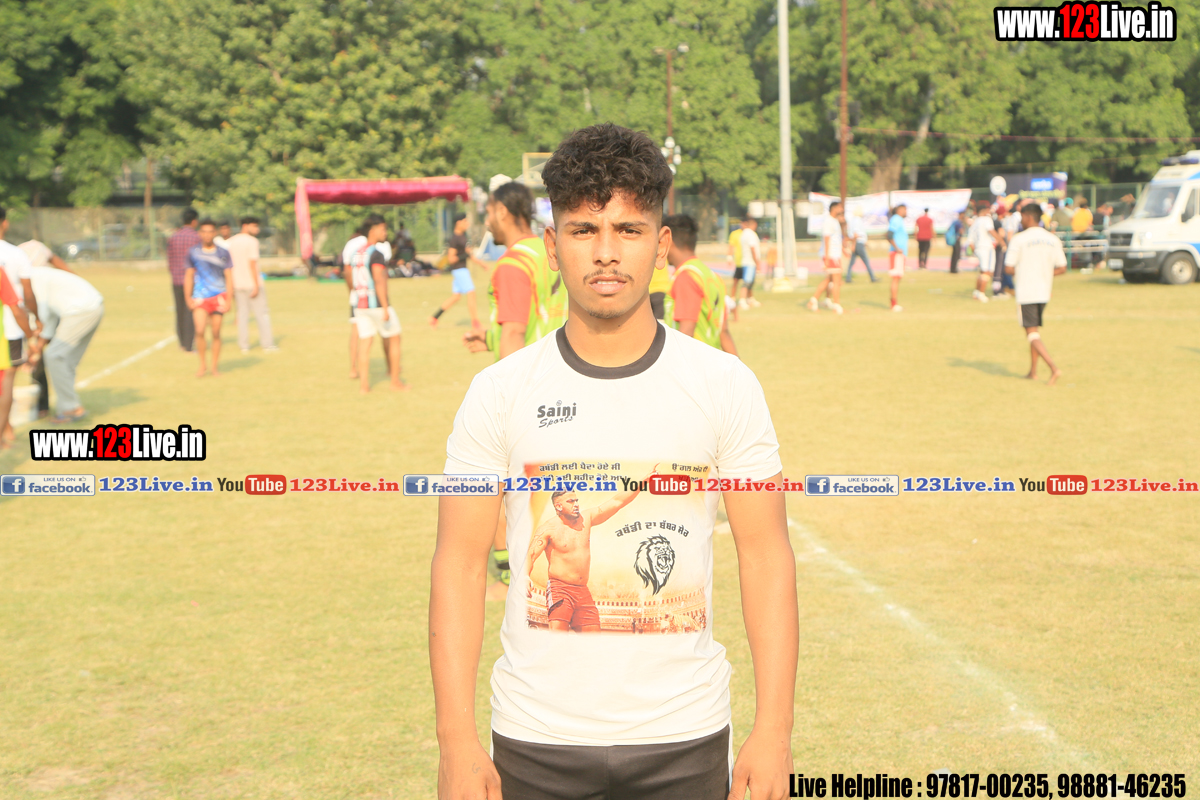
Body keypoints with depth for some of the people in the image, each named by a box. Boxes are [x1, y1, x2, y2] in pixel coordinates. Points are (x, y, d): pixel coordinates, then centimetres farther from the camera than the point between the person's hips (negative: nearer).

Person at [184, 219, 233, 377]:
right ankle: (202, 364, 0)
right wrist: (188, 298, 5)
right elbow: (189, 276, 13)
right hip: (200, 297, 0)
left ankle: (214, 367, 13)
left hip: (219, 296, 0)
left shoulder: (223, 253, 4)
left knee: (216, 333, 1)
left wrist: (228, 300, -2)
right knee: (200, 330, -15)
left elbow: (229, 277, 5)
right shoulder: (193, 253, 6)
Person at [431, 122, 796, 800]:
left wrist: (774, 731, -6)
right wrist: (457, 739, -7)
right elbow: (461, 564, -2)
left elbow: (766, 555, -2)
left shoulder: (725, 385, -3)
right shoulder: (499, 393, -3)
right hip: (535, 742, 0)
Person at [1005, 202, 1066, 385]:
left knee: (1032, 334, -4)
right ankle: (1033, 371, 26)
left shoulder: (1019, 239, -12)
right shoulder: (1053, 239, 4)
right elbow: (1062, 268, 6)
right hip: (1044, 293, 6)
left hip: (1026, 293, -6)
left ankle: (1054, 368, -19)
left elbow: (1008, 268, -12)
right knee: (1035, 330, 21)